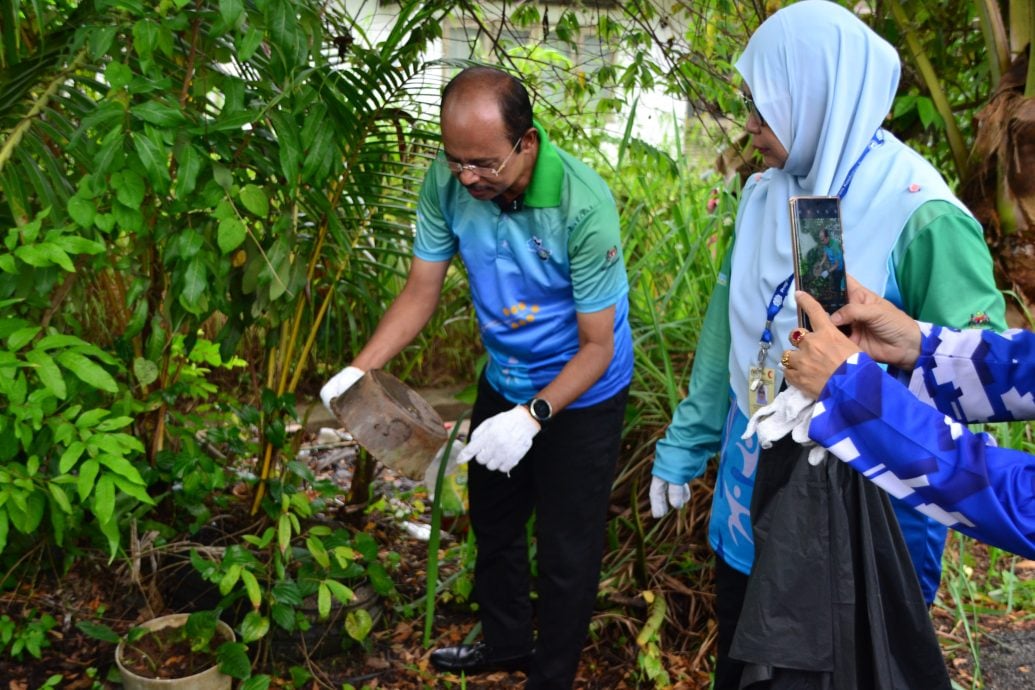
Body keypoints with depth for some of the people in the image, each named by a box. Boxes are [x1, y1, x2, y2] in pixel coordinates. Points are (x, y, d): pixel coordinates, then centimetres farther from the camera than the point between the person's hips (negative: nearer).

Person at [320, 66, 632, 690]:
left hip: (581, 396, -5)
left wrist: (533, 417, -37)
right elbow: (421, 292, -9)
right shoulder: (448, 182, -20)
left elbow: (597, 346, -25)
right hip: (503, 382, 6)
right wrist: (360, 370, -22)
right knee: (494, 525, 23)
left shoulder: (583, 205, -33)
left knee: (566, 550, 9)